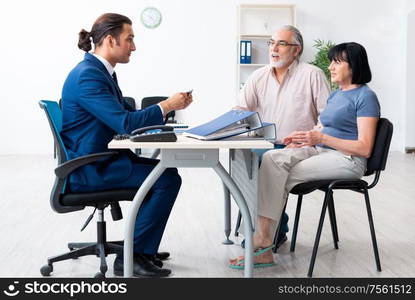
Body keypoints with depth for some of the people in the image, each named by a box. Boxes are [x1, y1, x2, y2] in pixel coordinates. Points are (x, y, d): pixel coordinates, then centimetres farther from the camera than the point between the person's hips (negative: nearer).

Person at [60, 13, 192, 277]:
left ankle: (144, 248, 23)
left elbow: (126, 112, 16)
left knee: (164, 170, 17)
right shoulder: (87, 75, -21)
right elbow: (124, 123, -27)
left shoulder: (102, 71, 11)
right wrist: (166, 106, -16)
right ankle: (132, 257, -6)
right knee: (168, 180, -15)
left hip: (102, 158, 11)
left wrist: (170, 106, 3)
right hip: (89, 168, -11)